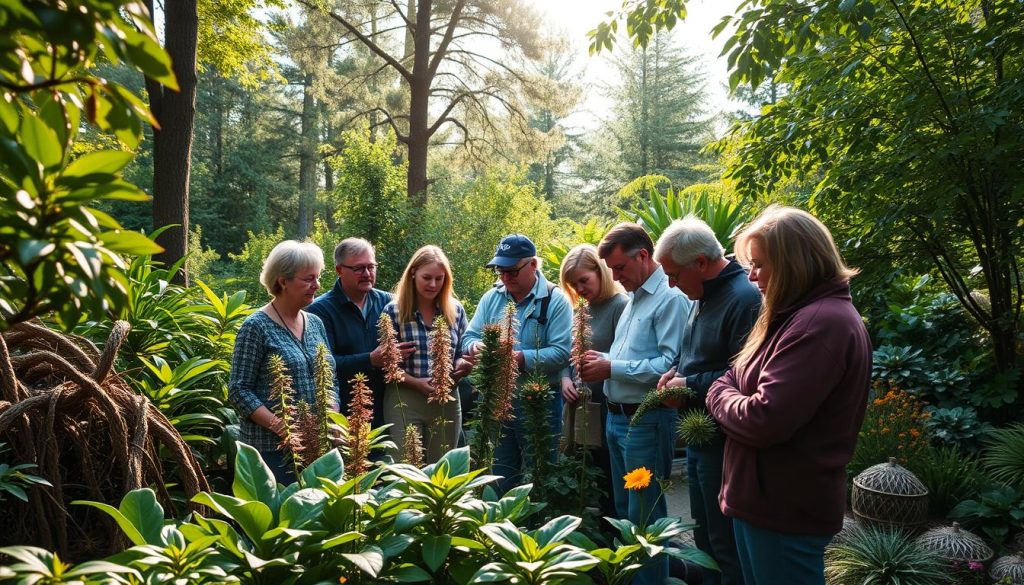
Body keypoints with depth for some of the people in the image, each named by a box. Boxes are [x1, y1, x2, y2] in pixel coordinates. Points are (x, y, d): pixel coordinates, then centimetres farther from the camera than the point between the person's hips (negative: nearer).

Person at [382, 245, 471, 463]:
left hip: (446, 402, 3)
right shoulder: (394, 311, -6)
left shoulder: (456, 310, 4)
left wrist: (461, 366, -10)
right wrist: (418, 383, -19)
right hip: (404, 401, -3)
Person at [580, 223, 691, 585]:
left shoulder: (670, 299, -15)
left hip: (646, 421, -9)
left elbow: (671, 365, -25)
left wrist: (612, 368, -19)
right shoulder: (634, 298, 15)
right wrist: (603, 361, 2)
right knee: (624, 507, 20)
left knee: (644, 514, 3)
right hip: (617, 416, 9)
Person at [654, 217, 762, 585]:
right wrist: (679, 372, 4)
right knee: (705, 537, 22)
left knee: (727, 545, 5)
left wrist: (689, 385, -18)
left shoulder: (744, 299, -22)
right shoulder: (705, 295, 10)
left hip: (723, 443, -10)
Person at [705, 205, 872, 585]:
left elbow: (764, 420, -28)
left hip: (786, 509, -9)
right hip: (769, 498, 9)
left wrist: (719, 394, -9)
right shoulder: (803, 315, 11)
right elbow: (748, 386, 15)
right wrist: (728, 391, -5)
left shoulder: (822, 323, -23)